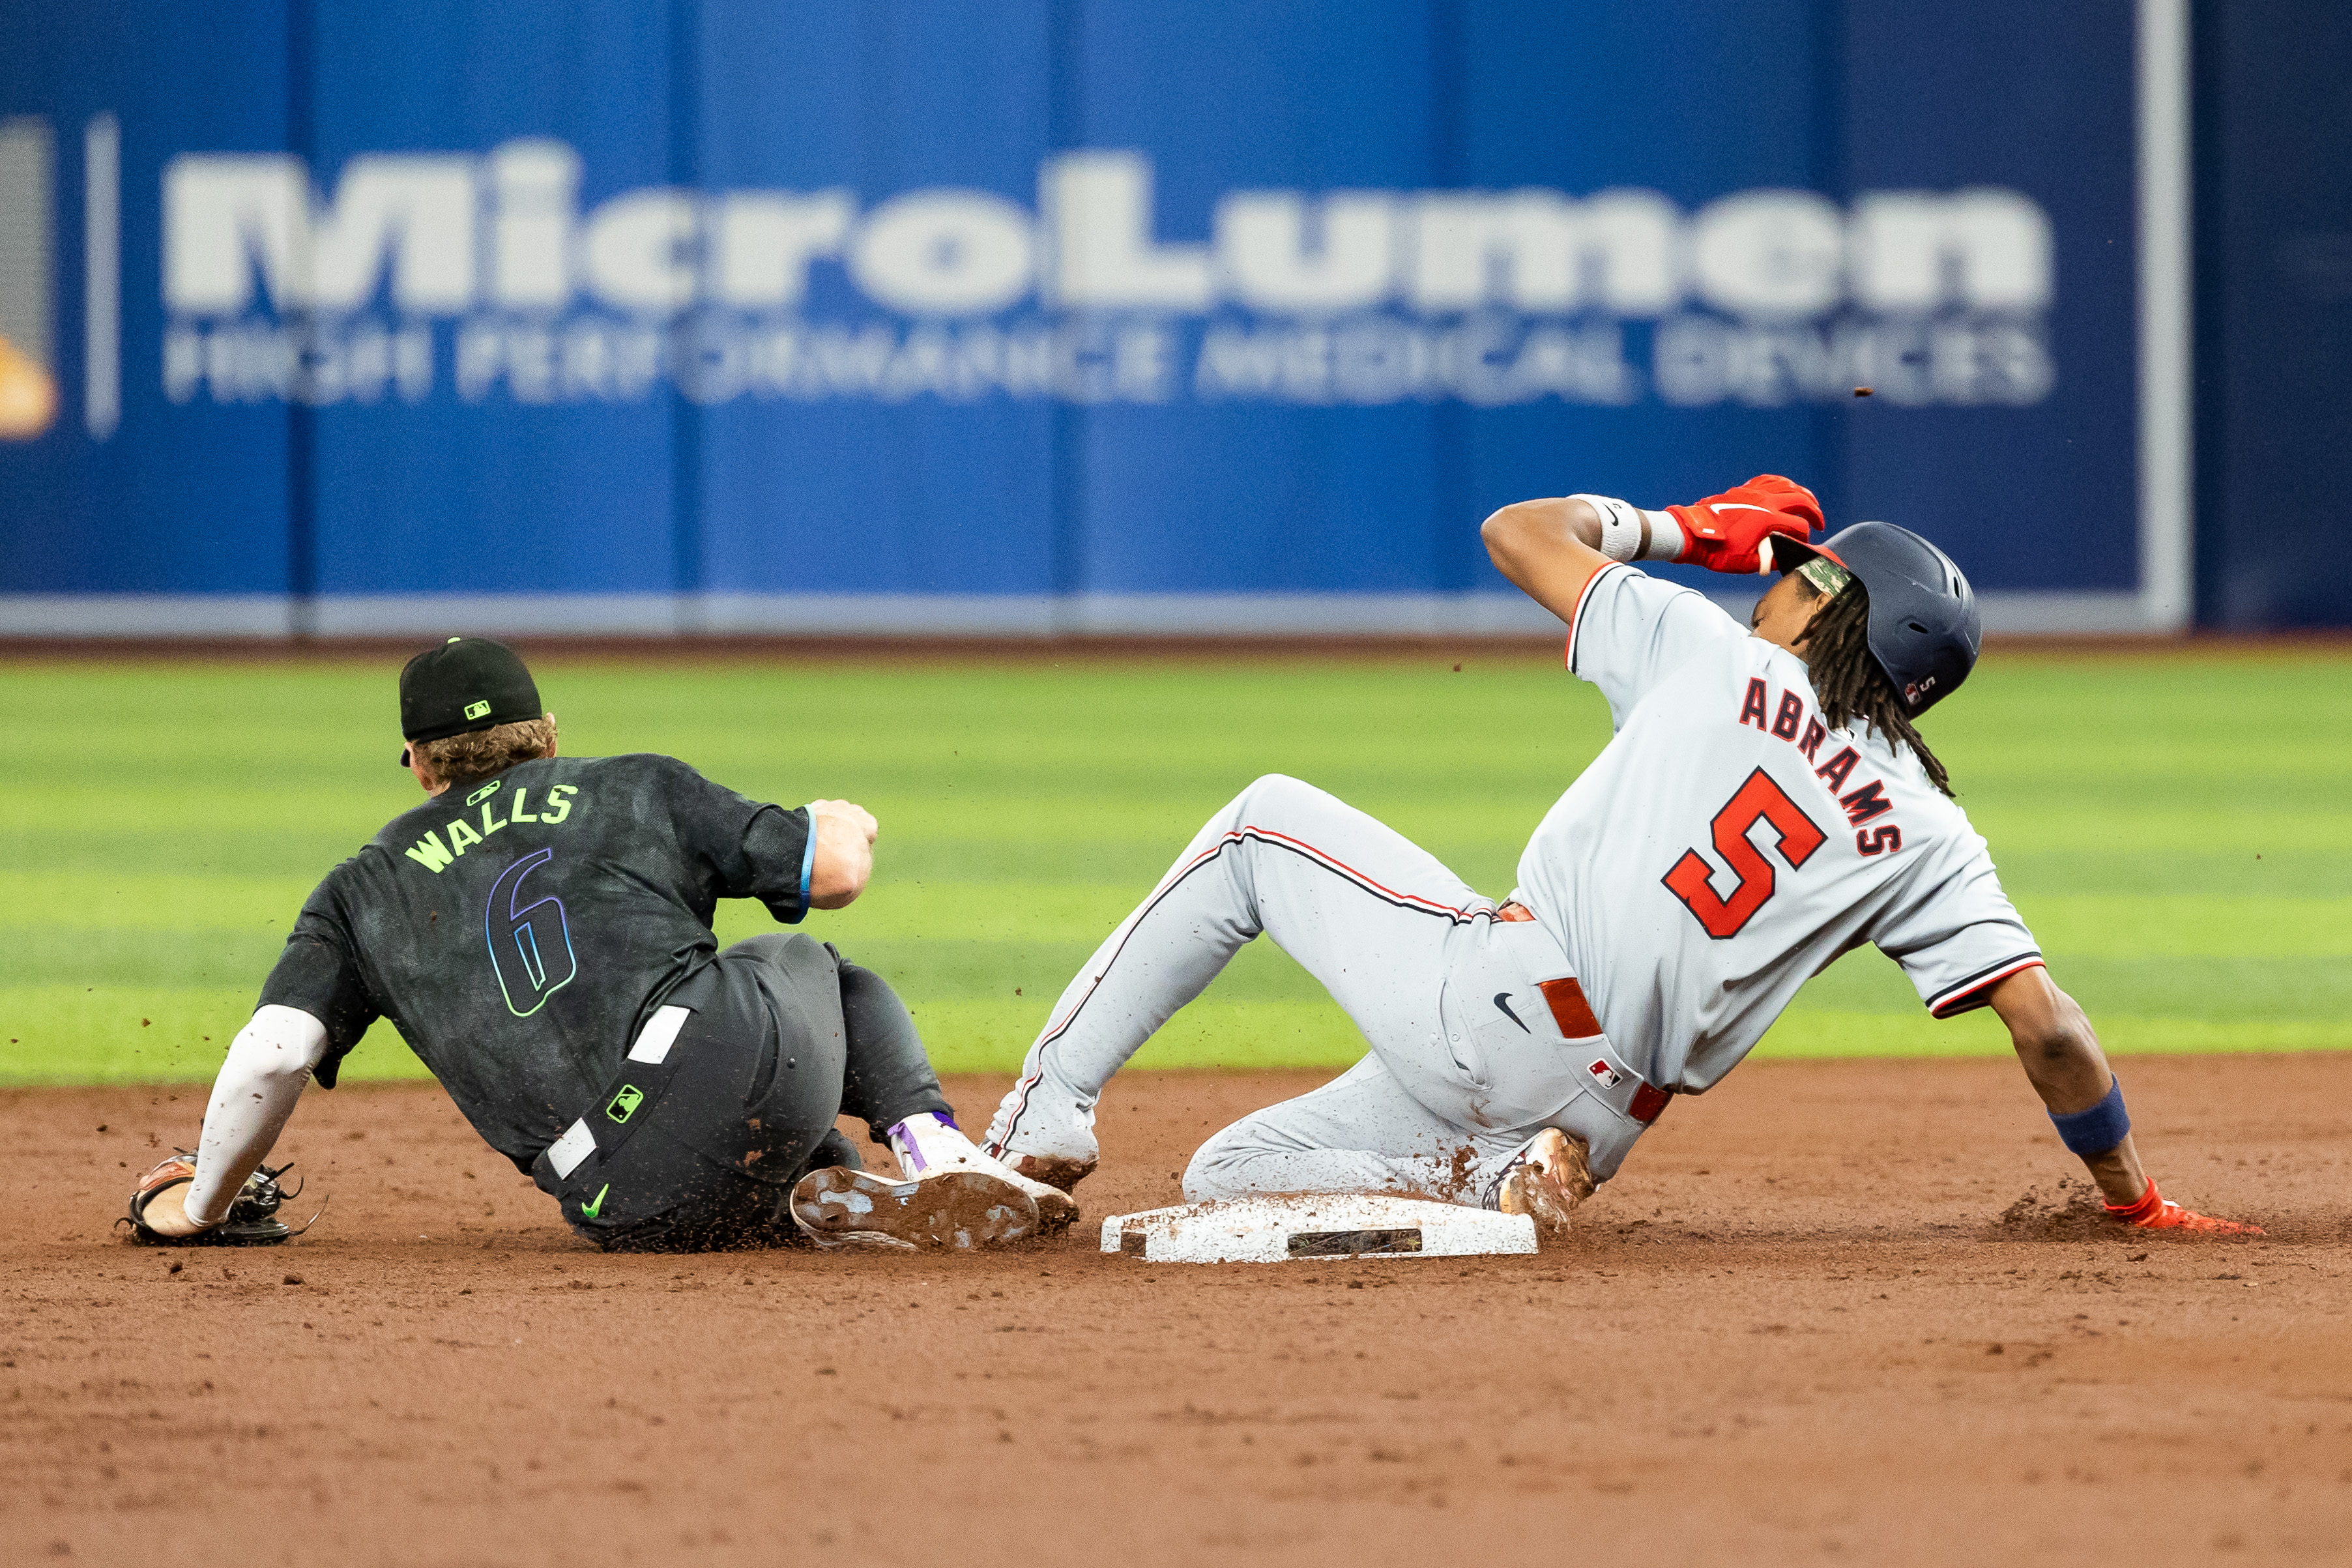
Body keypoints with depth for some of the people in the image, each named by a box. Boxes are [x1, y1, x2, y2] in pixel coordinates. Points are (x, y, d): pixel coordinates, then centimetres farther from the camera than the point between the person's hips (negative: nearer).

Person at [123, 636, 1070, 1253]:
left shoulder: (364, 890, 23)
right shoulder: (637, 789, 21)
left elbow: (271, 1053, 8)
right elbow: (837, 873, 15)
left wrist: (204, 1205, 23)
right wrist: (842, 829, 41)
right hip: (748, 1064, -1)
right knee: (807, 960, 35)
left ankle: (841, 1204, -1)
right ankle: (939, 1156, 9)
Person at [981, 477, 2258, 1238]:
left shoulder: (1708, 652, 4)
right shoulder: (1927, 838, 9)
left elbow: (1519, 530, 14)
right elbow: (2046, 1024, 0)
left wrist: (1681, 530, 31)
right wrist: (2136, 1203, 10)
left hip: (1492, 1001, -4)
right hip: (1602, 1109, 4)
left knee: (1266, 821, 24)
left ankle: (1050, 1110, 8)